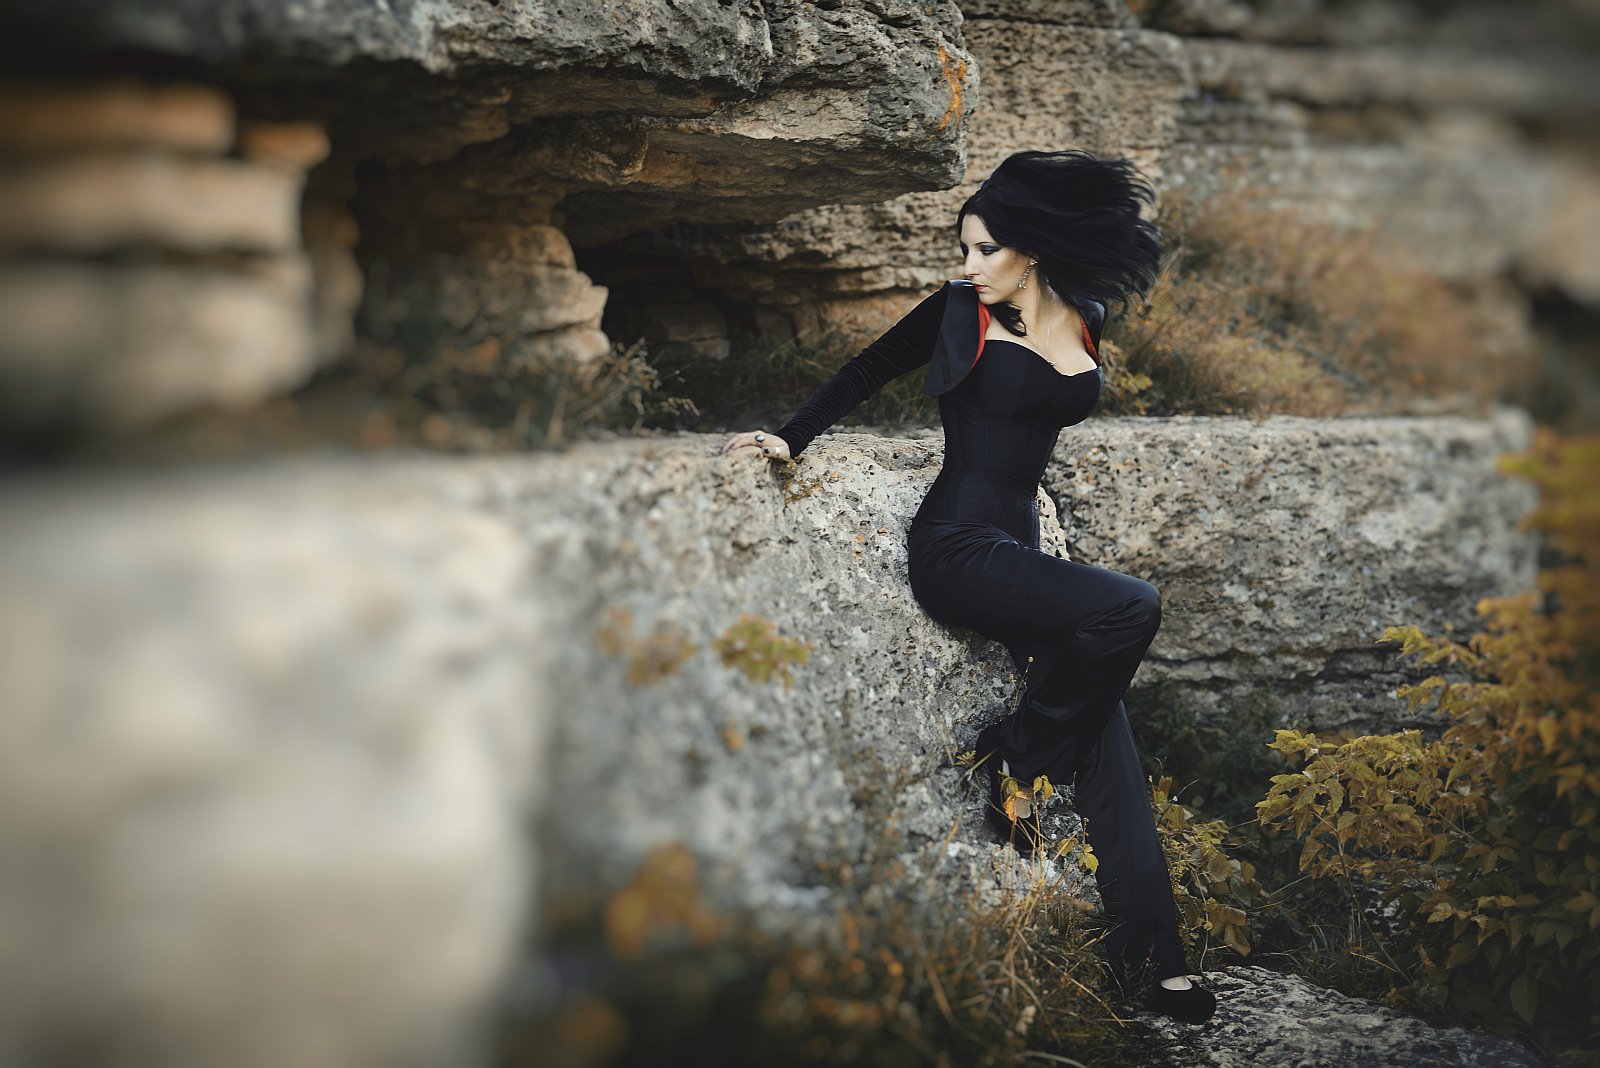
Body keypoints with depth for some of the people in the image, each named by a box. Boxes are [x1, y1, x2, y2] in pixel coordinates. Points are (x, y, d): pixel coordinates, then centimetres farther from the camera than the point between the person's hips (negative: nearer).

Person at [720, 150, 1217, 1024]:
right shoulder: (961, 312, -2)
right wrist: (792, 438, 2)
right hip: (955, 548, -6)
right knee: (1129, 607, -27)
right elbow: (867, 371, 8)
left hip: (1020, 542, 6)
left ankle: (1151, 959, -2)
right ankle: (1015, 758, -6)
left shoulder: (1084, 321, 11)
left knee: (1103, 742, -3)